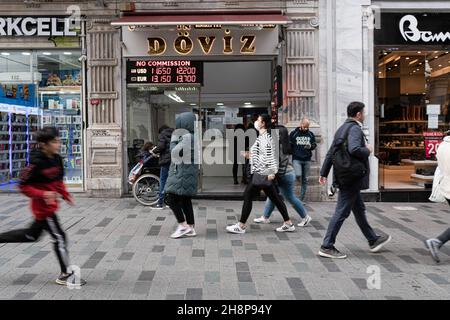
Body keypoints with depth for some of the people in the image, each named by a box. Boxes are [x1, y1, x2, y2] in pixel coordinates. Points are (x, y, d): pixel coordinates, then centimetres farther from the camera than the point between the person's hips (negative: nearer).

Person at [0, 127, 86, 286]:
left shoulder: (57, 159, 0)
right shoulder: (37, 163, -23)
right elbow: (23, 186, -17)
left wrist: (65, 194, 6)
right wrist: (42, 194, -28)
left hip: (50, 205, 9)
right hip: (43, 208, -9)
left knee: (32, 235, 24)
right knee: (59, 237, -2)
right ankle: (65, 275, 11)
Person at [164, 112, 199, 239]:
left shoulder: (187, 137, -17)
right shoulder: (193, 137, 13)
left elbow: (175, 152, -19)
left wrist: (173, 139, -6)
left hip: (182, 173, -10)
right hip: (189, 172, 10)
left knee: (171, 198, -4)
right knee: (185, 200, 13)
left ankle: (183, 225, 0)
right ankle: (191, 228, 17)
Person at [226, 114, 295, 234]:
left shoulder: (264, 137, -15)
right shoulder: (264, 136, 16)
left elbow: (269, 155, -22)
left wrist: (271, 172, -25)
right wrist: (251, 155, 18)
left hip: (262, 173, -10)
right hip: (263, 173, 10)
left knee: (247, 196, -2)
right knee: (275, 197, 12)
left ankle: (241, 226, 5)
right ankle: (288, 224, 17)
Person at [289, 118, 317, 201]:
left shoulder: (311, 134, 10)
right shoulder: (293, 134, 2)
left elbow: (314, 144, 16)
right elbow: (289, 146, 6)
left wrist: (311, 146, -5)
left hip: (307, 160, 3)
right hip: (296, 159, -3)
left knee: (305, 180, 5)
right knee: (298, 175, -23)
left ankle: (302, 199, 13)